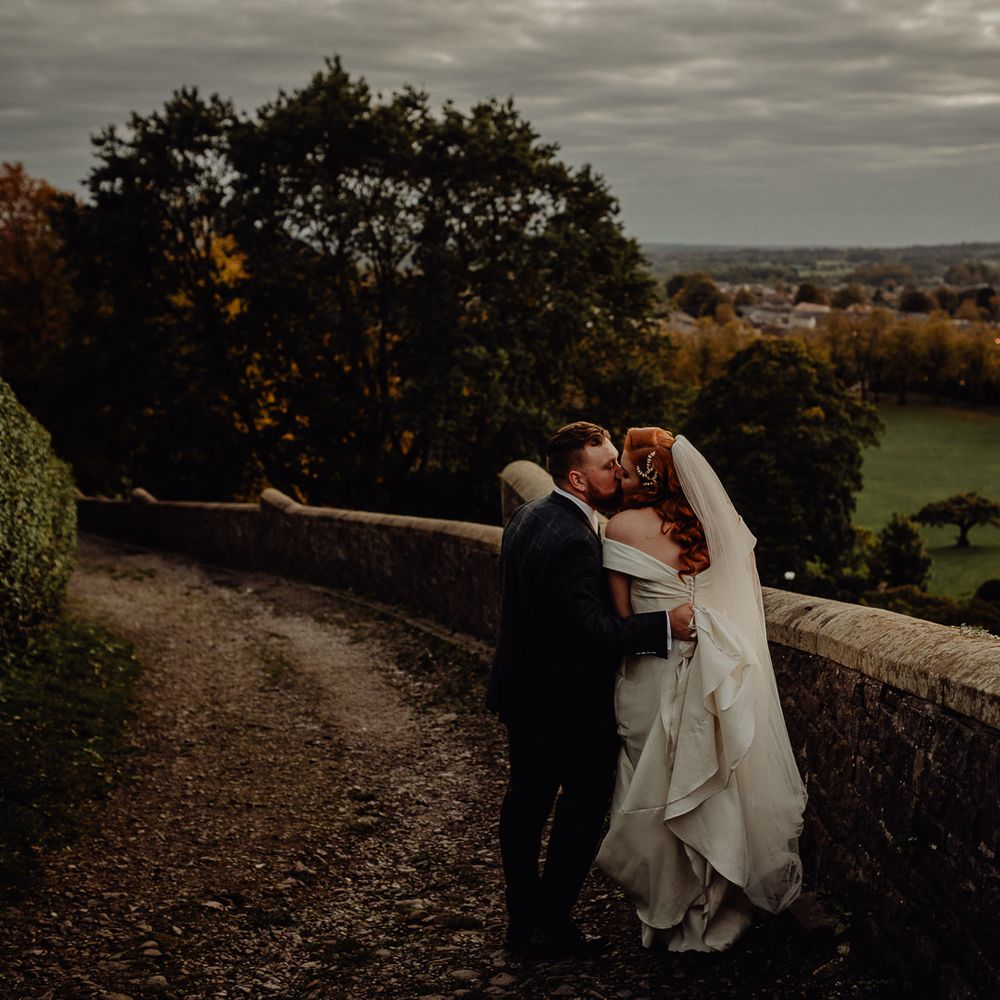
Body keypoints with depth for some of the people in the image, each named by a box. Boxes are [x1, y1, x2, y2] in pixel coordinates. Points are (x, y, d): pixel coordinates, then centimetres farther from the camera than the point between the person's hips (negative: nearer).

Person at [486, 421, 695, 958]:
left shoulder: (527, 516, 2)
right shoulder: (572, 542, -29)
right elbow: (593, 632, -31)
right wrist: (665, 625, -25)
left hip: (521, 692, 10)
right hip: (568, 705, -10)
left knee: (527, 798, 19)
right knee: (584, 805, 8)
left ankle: (521, 916, 32)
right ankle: (553, 924, 17)